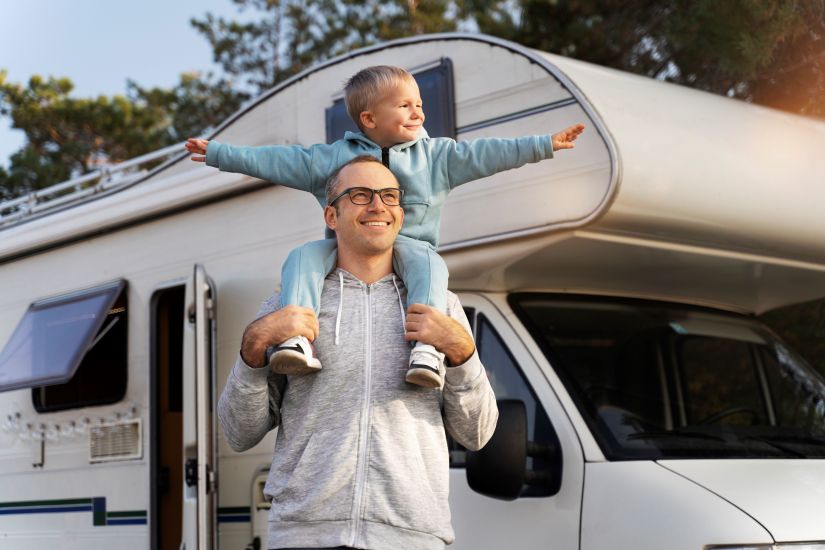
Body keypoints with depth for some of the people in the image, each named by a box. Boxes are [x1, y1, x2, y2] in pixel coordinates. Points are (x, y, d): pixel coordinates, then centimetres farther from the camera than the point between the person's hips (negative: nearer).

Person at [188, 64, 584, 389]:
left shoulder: (436, 155, 11)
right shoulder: (332, 156, 9)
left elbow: (484, 154, 7)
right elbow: (280, 162, 10)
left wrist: (544, 145, 1)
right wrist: (220, 154, 7)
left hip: (409, 245, -1)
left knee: (430, 264, -34)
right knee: (302, 256, -26)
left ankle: (426, 348, -49)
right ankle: (295, 338, -43)